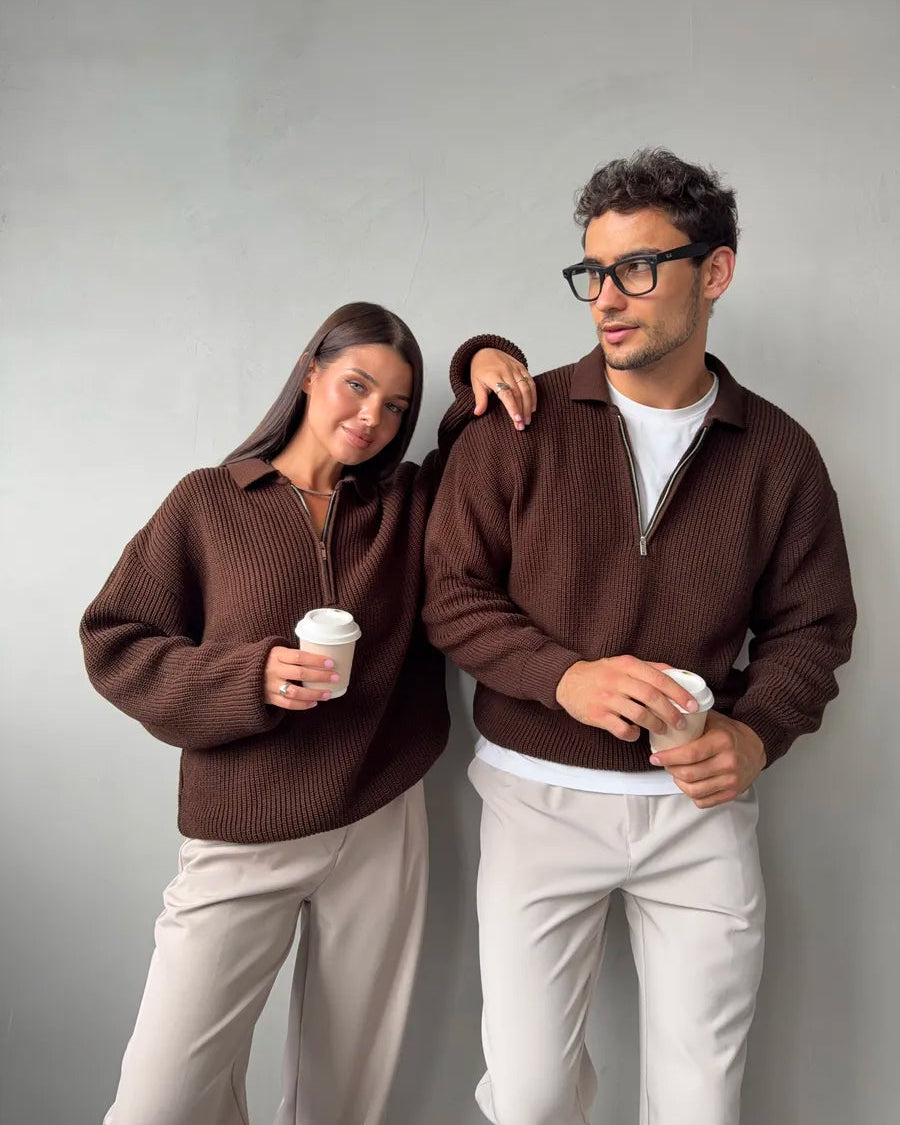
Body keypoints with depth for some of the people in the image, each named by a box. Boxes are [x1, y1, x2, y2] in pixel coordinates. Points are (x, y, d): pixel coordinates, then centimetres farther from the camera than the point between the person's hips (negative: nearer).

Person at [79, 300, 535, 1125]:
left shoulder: (412, 502, 3)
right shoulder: (208, 503, -3)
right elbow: (113, 646, -3)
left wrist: (490, 377, -5)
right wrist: (250, 677, -18)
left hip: (382, 829, 2)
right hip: (241, 842, -1)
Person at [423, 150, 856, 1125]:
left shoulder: (778, 451, 1)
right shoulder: (520, 424, -5)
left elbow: (810, 625, 6)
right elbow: (453, 596, -5)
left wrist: (755, 734, -12)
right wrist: (566, 676, -20)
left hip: (701, 802, 2)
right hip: (538, 791, -1)